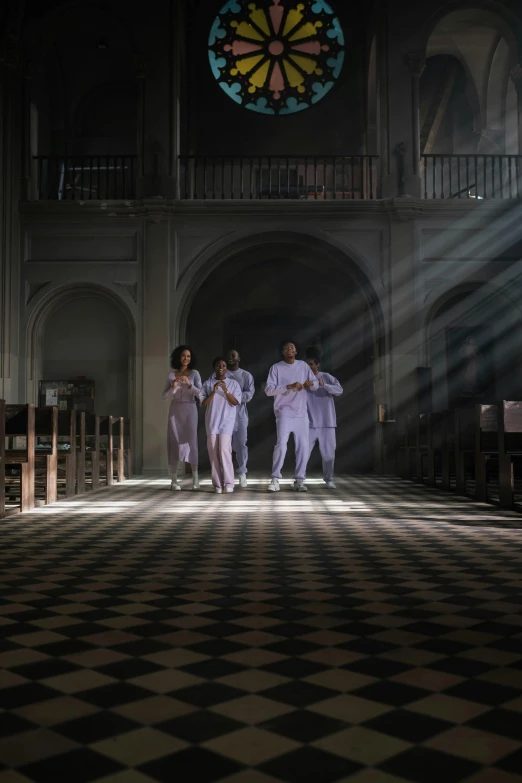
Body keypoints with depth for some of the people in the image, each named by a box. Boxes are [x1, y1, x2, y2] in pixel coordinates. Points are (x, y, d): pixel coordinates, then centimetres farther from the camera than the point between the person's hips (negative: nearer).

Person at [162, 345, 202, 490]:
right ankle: (174, 479, 1)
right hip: (175, 410, 2)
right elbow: (165, 396, 6)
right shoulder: (171, 374, 7)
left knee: (191, 441, -6)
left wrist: (189, 384, -20)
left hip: (190, 410, -1)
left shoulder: (194, 373, 3)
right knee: (174, 442, -1)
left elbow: (200, 394, -6)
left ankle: (195, 478, -4)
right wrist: (173, 387, -12)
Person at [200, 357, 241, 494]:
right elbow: (203, 403, 2)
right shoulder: (208, 384, 8)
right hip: (212, 421, 2)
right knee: (213, 451, -1)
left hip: (227, 421, -2)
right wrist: (214, 392, -12)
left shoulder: (233, 383, 5)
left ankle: (228, 483, -12)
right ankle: (217, 484, 3)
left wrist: (225, 390, -16)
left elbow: (235, 402, -3)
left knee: (224, 449, -15)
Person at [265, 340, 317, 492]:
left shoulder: (303, 365, 9)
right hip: (284, 412, -4)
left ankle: (299, 480, 9)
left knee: (303, 446, 1)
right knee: (281, 444, -15)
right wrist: (289, 386, -22)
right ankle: (275, 479, -10)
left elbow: (315, 384, 9)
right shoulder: (276, 367, -2)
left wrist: (310, 383, -15)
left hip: (301, 413, 4)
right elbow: (268, 390, -11)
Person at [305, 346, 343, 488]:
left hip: (327, 423, 1)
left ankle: (329, 479, 16)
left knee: (328, 453, 5)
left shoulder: (327, 377, 5)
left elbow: (339, 390, -10)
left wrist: (324, 385, -23)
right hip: (310, 423, -1)